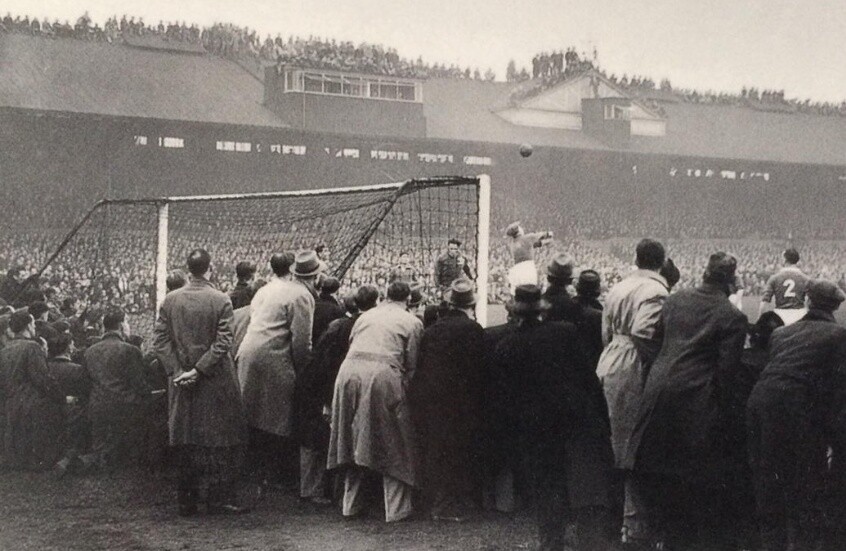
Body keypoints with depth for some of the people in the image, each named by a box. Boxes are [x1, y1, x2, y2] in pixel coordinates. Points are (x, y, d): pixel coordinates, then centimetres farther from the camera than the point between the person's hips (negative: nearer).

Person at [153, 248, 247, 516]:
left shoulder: (170, 300, 1)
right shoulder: (221, 301, -9)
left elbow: (161, 340, -2)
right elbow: (222, 343, -15)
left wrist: (176, 371, -3)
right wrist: (199, 370, -12)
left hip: (180, 378, 3)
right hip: (216, 383, -3)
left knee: (185, 443, 10)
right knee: (219, 440, 6)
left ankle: (187, 501, 15)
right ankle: (218, 498, 6)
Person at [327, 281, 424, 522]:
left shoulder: (365, 316, 23)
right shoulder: (412, 323, 11)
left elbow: (350, 345, 19)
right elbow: (411, 364, 7)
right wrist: (404, 389, 17)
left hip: (349, 372, 4)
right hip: (383, 374, -4)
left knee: (354, 440, 17)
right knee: (393, 445, 7)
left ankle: (351, 504, 23)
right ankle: (396, 509, 9)